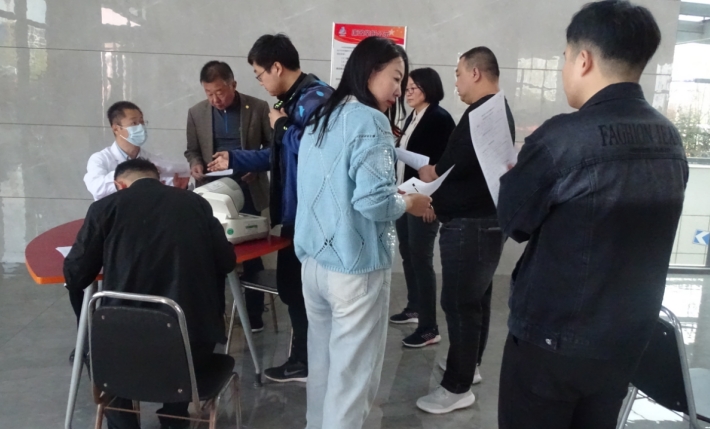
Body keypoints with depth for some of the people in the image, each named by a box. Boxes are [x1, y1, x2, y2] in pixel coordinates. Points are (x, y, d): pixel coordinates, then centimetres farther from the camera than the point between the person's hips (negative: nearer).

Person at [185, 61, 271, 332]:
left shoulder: (258, 108, -4)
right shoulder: (196, 113, 4)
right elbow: (192, 150, 12)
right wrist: (195, 164, -10)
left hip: (249, 191, -2)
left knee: (252, 255, 5)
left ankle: (254, 316, 18)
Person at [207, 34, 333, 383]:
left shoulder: (316, 98, -16)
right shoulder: (293, 99, 15)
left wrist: (282, 126, -14)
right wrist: (235, 160, 25)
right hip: (294, 211, 10)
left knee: (307, 289, 1)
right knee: (292, 285, 16)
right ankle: (302, 361, 31)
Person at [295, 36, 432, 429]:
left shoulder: (320, 119, 13)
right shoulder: (370, 121, -13)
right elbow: (372, 200, -23)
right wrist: (410, 204, -4)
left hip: (314, 260, 8)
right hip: (355, 268, -8)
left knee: (322, 362, 20)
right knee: (352, 371, 5)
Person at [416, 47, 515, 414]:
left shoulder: (481, 112, -19)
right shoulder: (500, 110, 15)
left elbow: (450, 168, -22)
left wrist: (426, 172, -4)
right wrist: (437, 175, 7)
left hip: (470, 223, -11)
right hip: (486, 218, 11)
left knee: (459, 302, -3)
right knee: (476, 297, 19)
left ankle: (457, 387, 8)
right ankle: (469, 364, 34)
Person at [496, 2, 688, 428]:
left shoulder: (564, 136, -21)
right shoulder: (671, 140, 1)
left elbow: (513, 221, -9)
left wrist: (516, 174, 9)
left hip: (551, 339, -6)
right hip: (626, 340, 6)